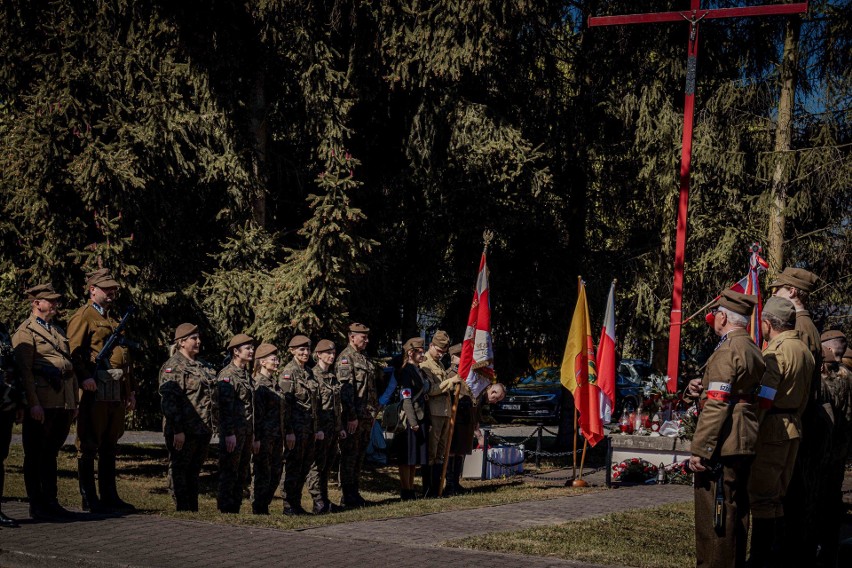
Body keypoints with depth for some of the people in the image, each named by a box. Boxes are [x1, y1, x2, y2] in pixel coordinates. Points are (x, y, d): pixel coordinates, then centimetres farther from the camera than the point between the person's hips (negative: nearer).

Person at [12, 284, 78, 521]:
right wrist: (33, 403, -19)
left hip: (63, 403, 7)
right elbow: (24, 370, -12)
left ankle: (50, 501, 19)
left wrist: (74, 402, 17)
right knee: (35, 455, 0)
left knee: (51, 453, 13)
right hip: (42, 403, -7)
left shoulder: (58, 331, 21)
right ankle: (36, 505, 4)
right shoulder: (25, 332, -4)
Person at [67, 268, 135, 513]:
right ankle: (89, 499, 0)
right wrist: (84, 377, -27)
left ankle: (109, 496, 17)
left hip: (117, 390, 9)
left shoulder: (113, 320, 24)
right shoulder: (82, 316, -3)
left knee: (110, 445, 12)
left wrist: (130, 390, 23)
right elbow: (73, 350, -14)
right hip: (95, 389, -9)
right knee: (89, 445, -3)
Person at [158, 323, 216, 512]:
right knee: (179, 470, -1)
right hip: (183, 431, -8)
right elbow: (168, 400, -16)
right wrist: (177, 430, -22)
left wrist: (210, 428, 20)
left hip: (203, 431, 8)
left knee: (194, 472, 13)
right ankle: (183, 511, 1)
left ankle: (193, 510, 19)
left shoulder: (203, 367, 17)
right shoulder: (172, 367, -8)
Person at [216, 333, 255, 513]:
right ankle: (225, 510, -2)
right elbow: (225, 406, -17)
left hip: (246, 431, 9)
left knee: (243, 475, 11)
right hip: (233, 431, -9)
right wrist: (229, 433, -22)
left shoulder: (247, 374, 17)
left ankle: (235, 509, 17)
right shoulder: (227, 374, -11)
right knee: (229, 473, -5)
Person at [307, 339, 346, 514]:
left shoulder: (332, 376, 15)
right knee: (318, 465, -6)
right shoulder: (313, 375, -9)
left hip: (333, 427, 8)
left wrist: (340, 427, 18)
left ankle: (324, 501, 16)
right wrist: (317, 429, -20)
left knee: (327, 465, 11)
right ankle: (318, 502, -7)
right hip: (320, 427, -8)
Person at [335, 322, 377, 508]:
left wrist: (373, 413, 20)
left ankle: (355, 493, 20)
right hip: (353, 416, -9)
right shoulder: (346, 358, -11)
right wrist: (351, 416, -21)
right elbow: (345, 388, -18)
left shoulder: (364, 358, 18)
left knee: (359, 456, 13)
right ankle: (347, 497, -1)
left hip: (366, 416, 9)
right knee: (349, 456, -4)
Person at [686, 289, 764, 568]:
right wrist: (705, 390, 20)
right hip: (746, 443, 10)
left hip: (723, 447, -10)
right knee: (736, 511, 15)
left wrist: (699, 449, -19)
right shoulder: (753, 350, 13)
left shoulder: (727, 350, -15)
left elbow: (717, 405, -20)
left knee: (714, 514, -5)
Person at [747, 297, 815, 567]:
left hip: (772, 430, -9)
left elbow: (763, 399, -21)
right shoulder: (804, 349, 12)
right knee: (777, 496, 16)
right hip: (794, 428, 9)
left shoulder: (775, 351, -17)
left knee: (762, 496, -5)